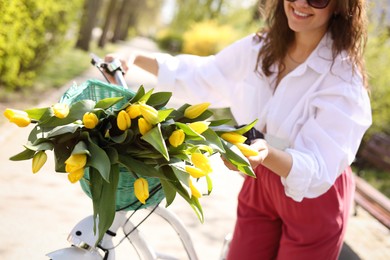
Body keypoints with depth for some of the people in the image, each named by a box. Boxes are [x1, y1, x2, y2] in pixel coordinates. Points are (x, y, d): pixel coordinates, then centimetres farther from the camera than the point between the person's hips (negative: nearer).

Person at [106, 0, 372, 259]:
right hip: (260, 184, 5)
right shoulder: (260, 48, -8)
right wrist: (134, 59, -1)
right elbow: (201, 76, 7)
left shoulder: (344, 76, -24)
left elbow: (318, 170, -30)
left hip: (316, 202, -4)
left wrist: (267, 155, -49)